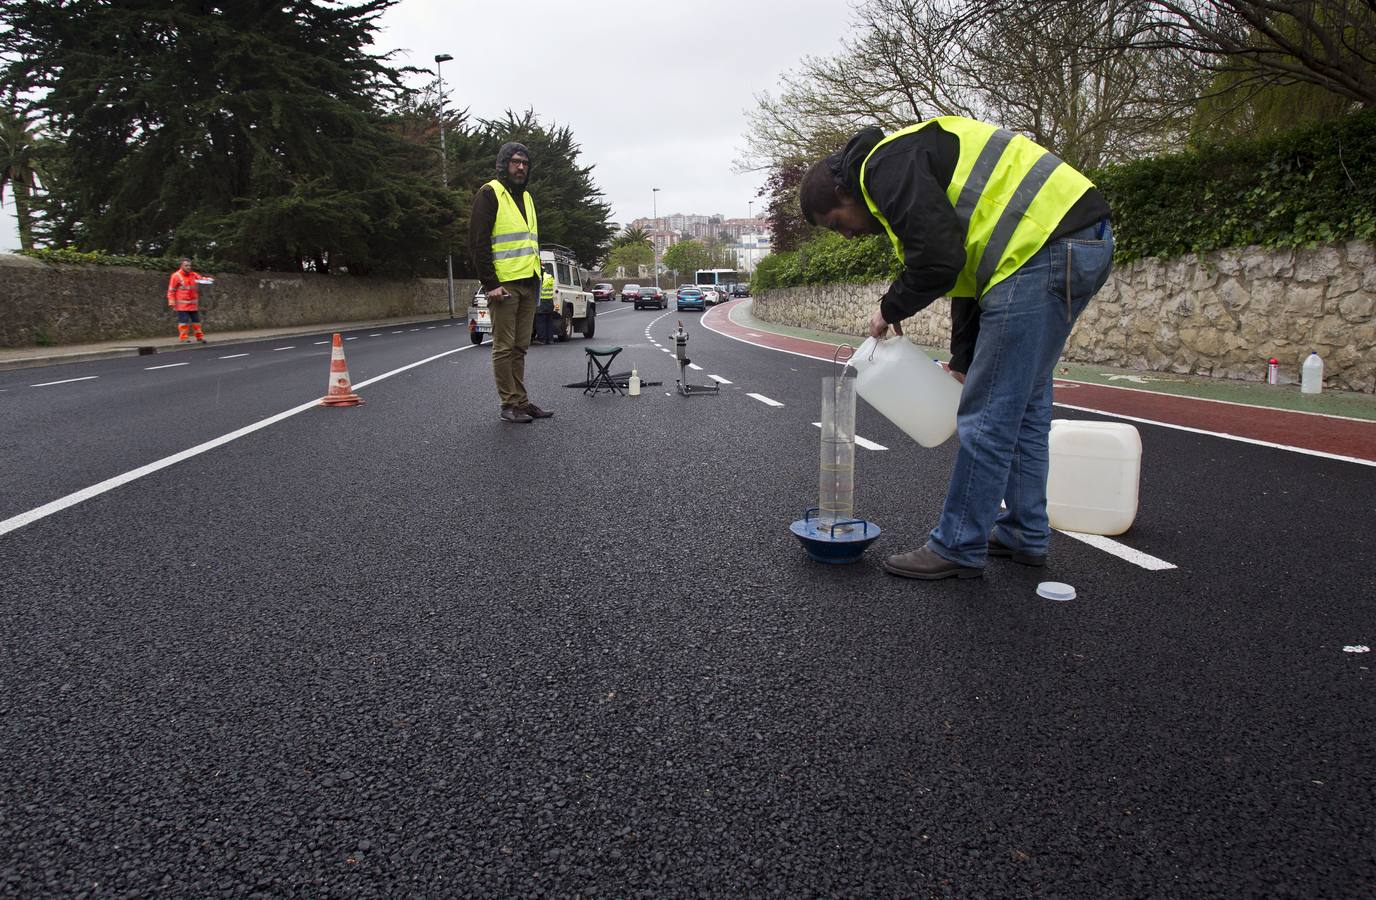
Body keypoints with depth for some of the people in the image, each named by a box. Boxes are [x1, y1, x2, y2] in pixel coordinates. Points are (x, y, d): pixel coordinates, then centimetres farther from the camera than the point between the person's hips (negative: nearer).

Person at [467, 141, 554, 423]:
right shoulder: (490, 194, -4)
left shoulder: (526, 197, 21)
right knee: (504, 347, -3)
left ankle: (520, 401, 16)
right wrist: (491, 283, -18)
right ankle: (509, 405, 1)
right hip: (504, 284, -8)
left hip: (528, 284, 8)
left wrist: (537, 278, 18)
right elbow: (478, 242, -11)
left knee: (520, 347, 11)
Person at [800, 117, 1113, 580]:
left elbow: (938, 259, -18)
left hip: (1045, 247, -11)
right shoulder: (912, 162, 26)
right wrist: (963, 360, 27)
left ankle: (958, 548, 5)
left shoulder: (886, 163, -6)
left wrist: (891, 309, 2)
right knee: (1023, 404, 17)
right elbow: (967, 262, 28)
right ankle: (1024, 535, 27)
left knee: (989, 414, -5)